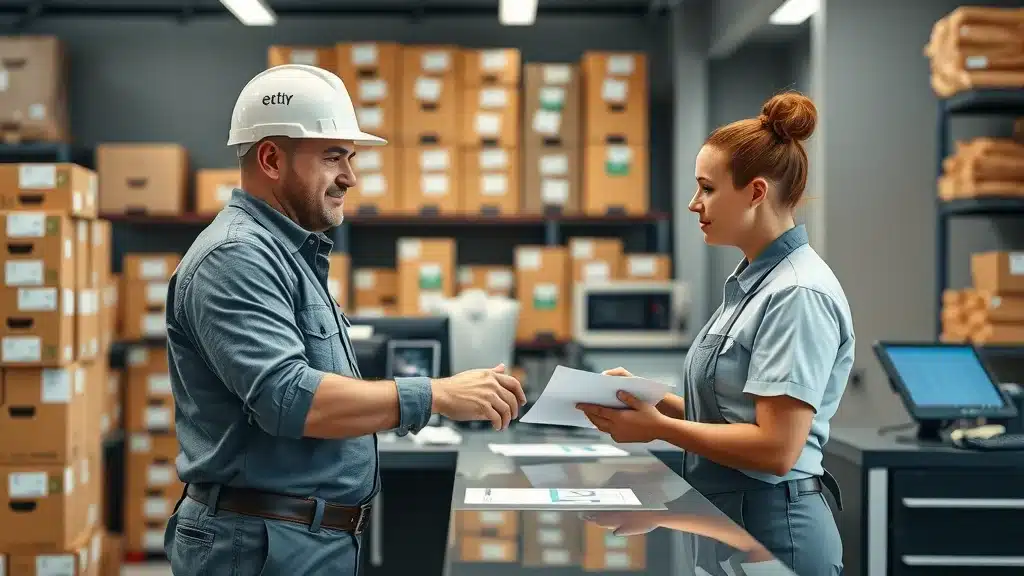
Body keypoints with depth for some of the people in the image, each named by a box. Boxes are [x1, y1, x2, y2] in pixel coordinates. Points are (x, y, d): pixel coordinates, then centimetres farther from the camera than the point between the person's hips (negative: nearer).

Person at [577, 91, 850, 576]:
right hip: (726, 518, 9)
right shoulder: (753, 282, 9)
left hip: (770, 532, -9)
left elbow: (776, 449, -23)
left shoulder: (799, 294, -19)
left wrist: (658, 427, -17)